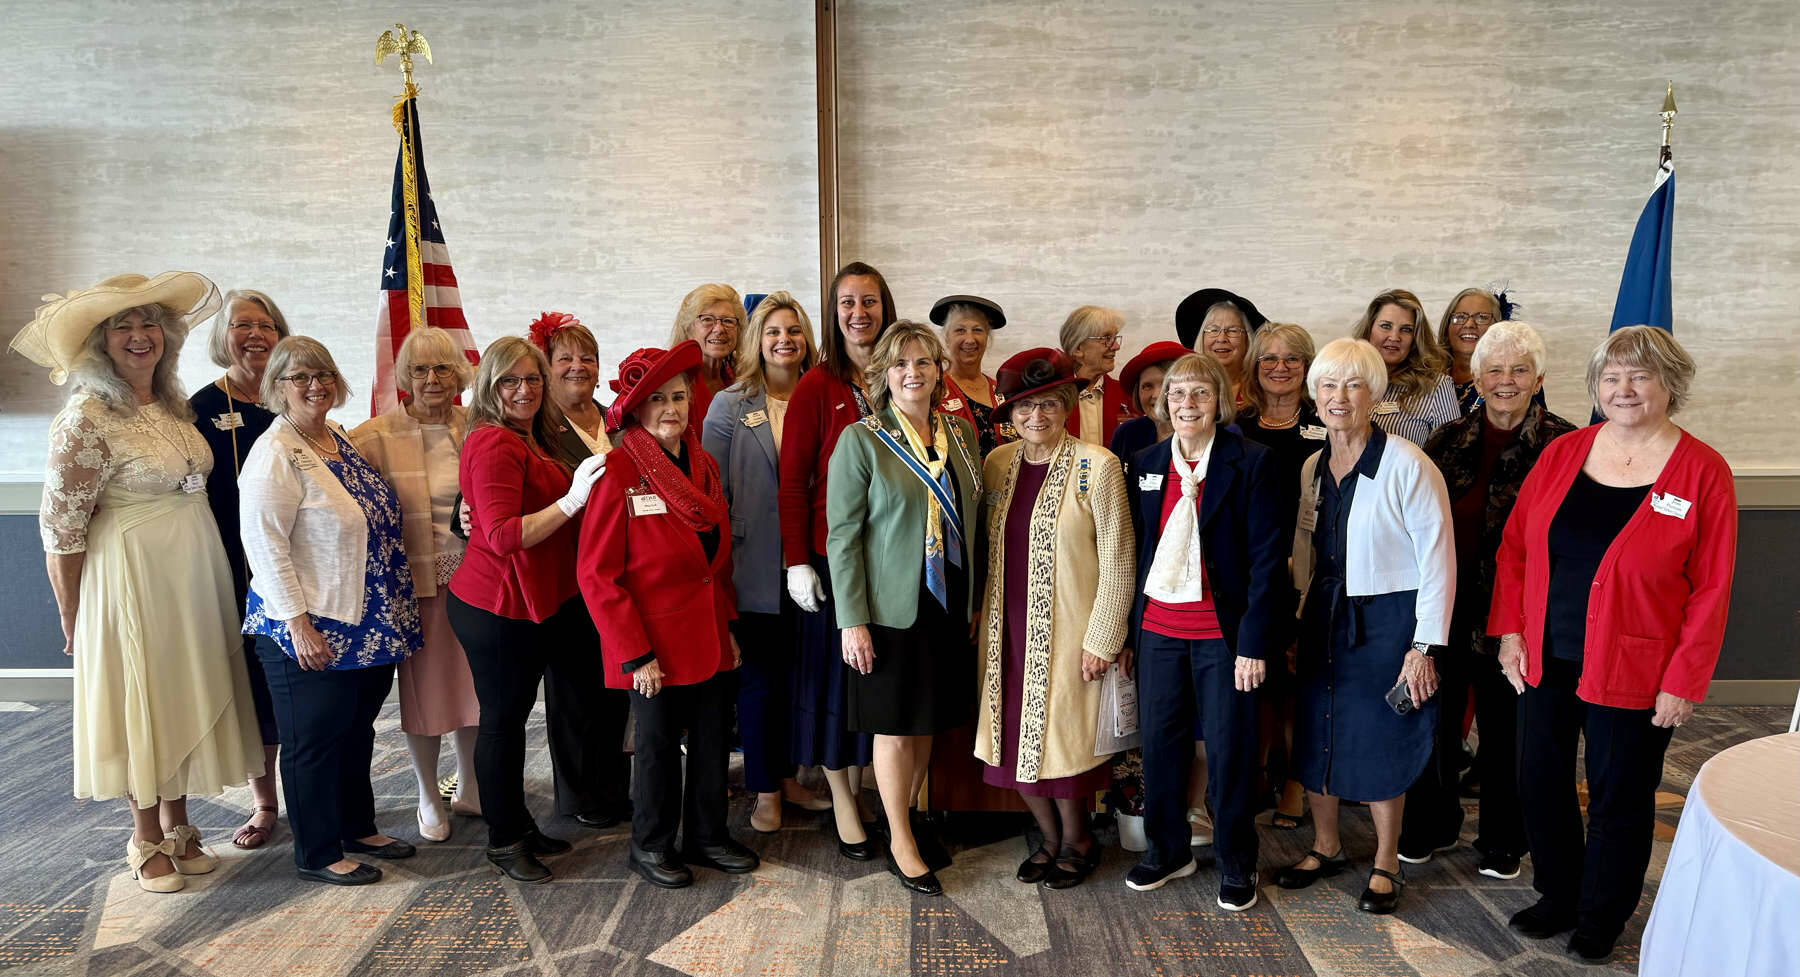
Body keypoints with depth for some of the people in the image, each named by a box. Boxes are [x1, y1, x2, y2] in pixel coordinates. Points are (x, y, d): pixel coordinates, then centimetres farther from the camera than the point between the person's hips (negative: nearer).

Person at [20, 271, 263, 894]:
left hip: (195, 570, 7)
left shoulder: (174, 406, 8)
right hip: (130, 577, -6)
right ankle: (146, 841, 22)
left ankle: (177, 825, 29)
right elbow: (60, 527, -12)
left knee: (186, 694, 14)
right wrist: (71, 617, -7)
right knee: (140, 699, 5)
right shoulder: (87, 418, -13)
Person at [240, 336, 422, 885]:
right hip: (312, 630, -8)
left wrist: (397, 607, 17)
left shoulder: (340, 440, 10)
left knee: (356, 729, 19)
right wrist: (298, 622, -22)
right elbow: (264, 543, -19)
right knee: (314, 738, 6)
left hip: (365, 625, 8)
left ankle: (357, 826, 35)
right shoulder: (275, 454, -15)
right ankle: (317, 854, 20)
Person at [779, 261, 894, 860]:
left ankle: (857, 789, 30)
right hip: (833, 552, -4)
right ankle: (842, 806, 22)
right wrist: (796, 561, -11)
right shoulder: (817, 387, -6)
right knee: (833, 669, 7)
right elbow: (793, 481, -6)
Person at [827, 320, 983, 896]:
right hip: (891, 608, -5)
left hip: (948, 605, 5)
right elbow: (841, 535, -11)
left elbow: (970, 520, 13)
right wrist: (852, 620, -15)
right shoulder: (861, 440, -9)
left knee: (928, 720, 15)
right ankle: (901, 842, 22)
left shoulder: (960, 434, 6)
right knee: (895, 726, 6)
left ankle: (909, 813, 35)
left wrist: (973, 599, 11)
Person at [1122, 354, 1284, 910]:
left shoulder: (1249, 462, -6)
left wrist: (1254, 641, -13)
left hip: (1223, 631, -4)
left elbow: (1266, 556, -8)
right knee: (1158, 741, 10)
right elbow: (1138, 548, 11)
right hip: (1159, 628, 4)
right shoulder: (1148, 462, 7)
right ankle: (1167, 852, 30)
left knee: (1228, 749, 4)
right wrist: (1129, 629, 7)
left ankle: (1236, 866, 23)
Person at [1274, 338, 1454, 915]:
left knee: (1380, 742, 5)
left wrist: (1424, 646, -16)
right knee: (1317, 733, 12)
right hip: (1324, 617, 6)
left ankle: (1386, 865, 26)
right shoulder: (1312, 468, 5)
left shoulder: (1408, 466, -14)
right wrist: (1301, 616, 11)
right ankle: (1326, 847, 33)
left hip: (1387, 618, -6)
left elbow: (1438, 560, -14)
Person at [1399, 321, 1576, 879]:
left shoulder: (1562, 445, -4)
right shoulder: (1449, 440, 6)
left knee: (1505, 725, 11)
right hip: (1445, 606, 3)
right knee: (1435, 717, 11)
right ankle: (1432, 825, 31)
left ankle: (1502, 841, 30)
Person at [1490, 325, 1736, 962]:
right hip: (1542, 662, 4)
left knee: (1618, 800, 12)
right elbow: (1514, 546, 6)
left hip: (1631, 672, -3)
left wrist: (1684, 681, -10)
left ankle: (1602, 916, 35)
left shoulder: (1702, 472, -8)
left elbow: (1711, 591, -8)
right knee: (1540, 785, 14)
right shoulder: (1562, 454, 1)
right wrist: (1510, 629, -1)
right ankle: (1559, 896, 37)